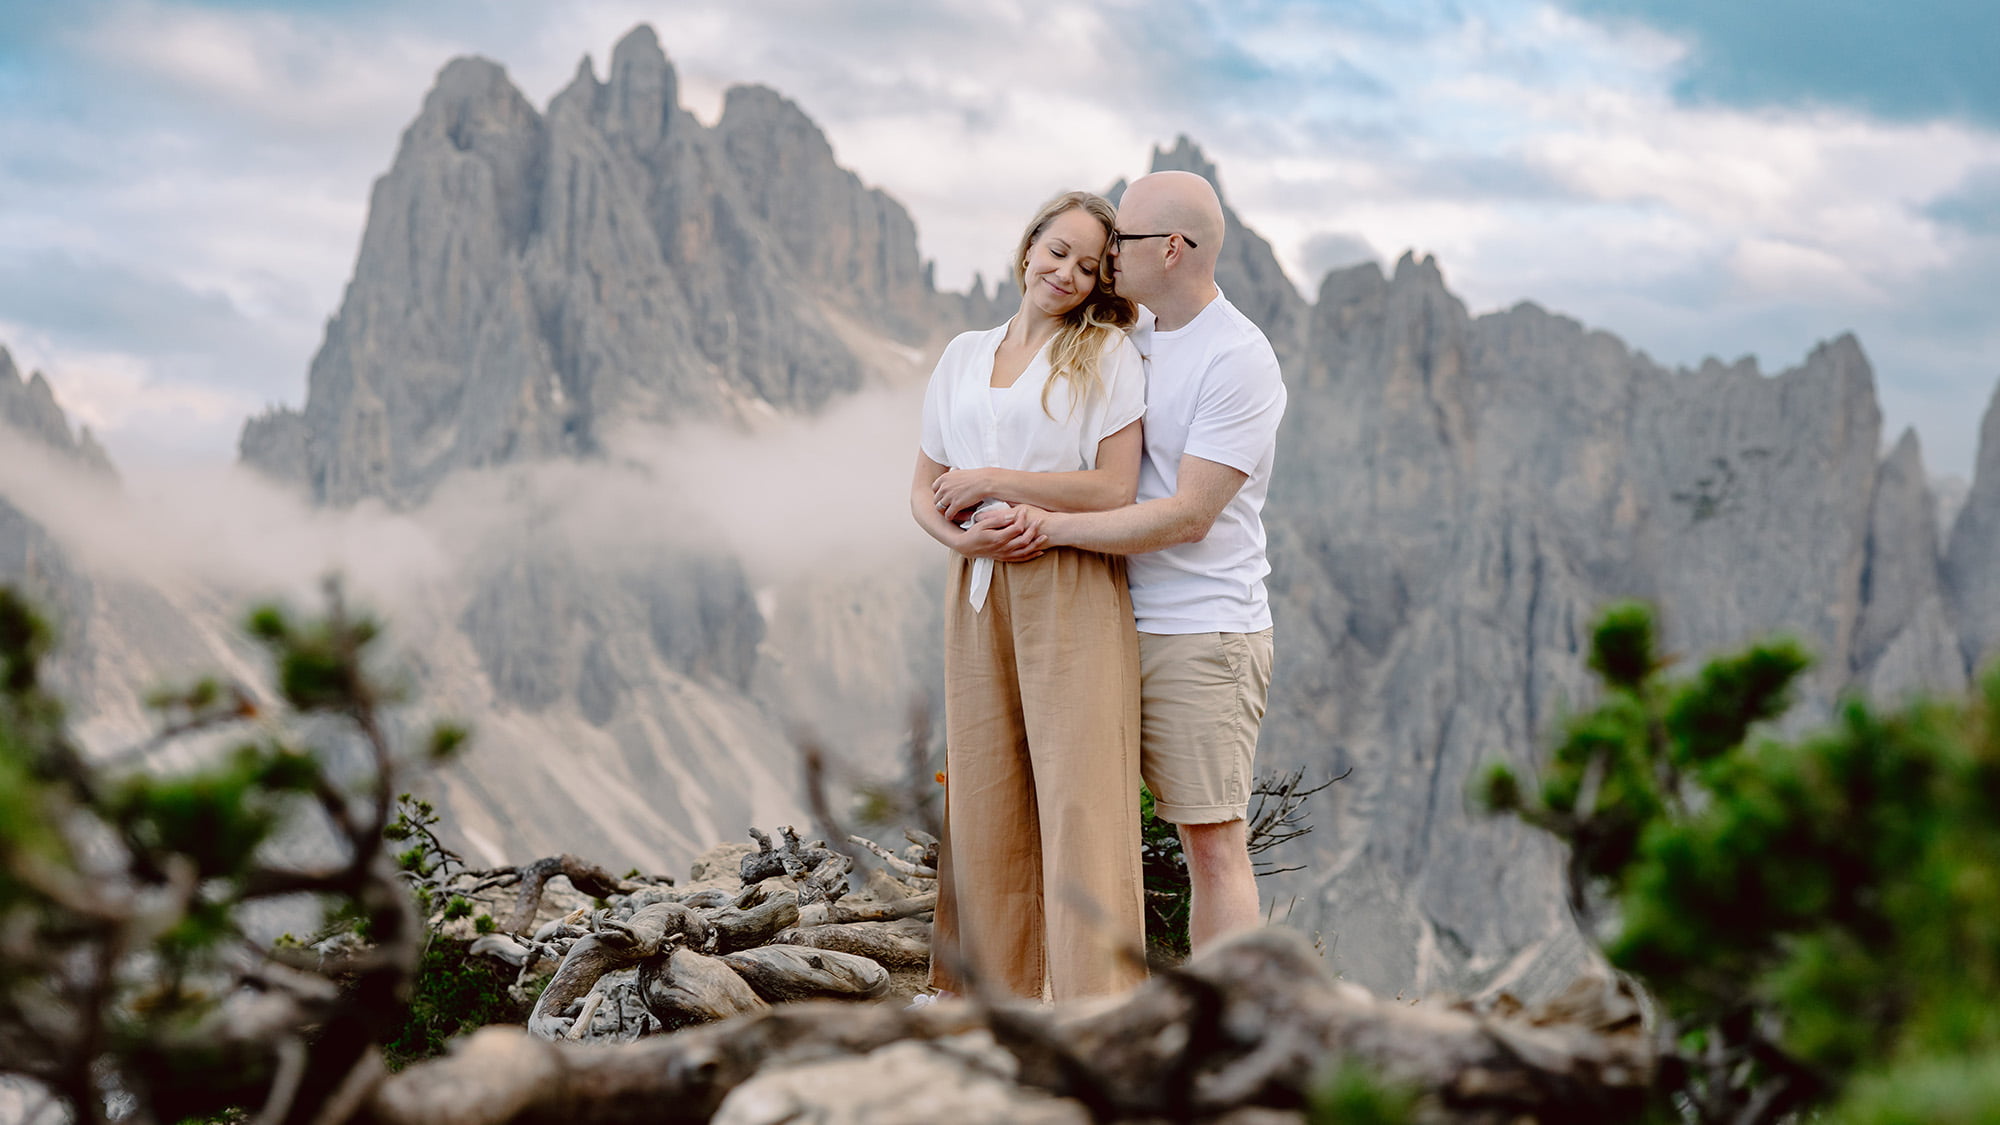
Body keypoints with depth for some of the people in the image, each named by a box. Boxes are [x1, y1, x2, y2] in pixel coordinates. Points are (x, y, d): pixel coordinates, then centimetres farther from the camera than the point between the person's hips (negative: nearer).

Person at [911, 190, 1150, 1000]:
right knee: (984, 799, 4)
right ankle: (990, 991, 12)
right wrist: (959, 535, -5)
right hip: (979, 596, 5)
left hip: (1073, 594, -5)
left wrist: (989, 483, -7)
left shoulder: (1106, 354, 1)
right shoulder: (964, 356, 16)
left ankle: (1097, 1012, -7)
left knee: (1079, 797, -8)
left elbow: (1115, 490, -8)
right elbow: (924, 488, 17)